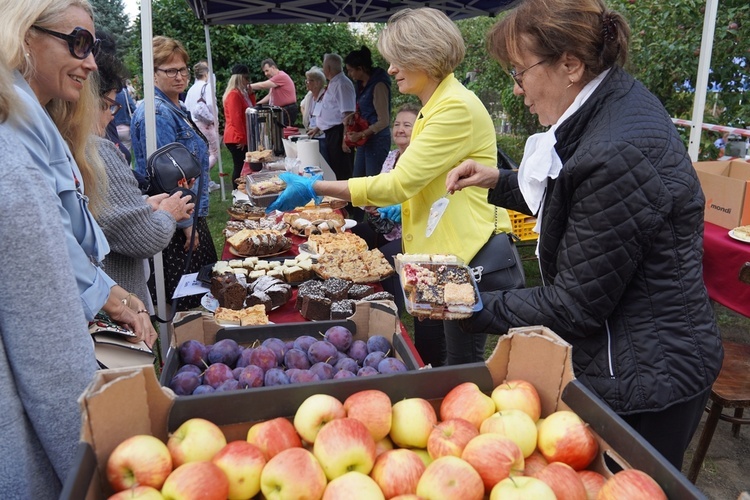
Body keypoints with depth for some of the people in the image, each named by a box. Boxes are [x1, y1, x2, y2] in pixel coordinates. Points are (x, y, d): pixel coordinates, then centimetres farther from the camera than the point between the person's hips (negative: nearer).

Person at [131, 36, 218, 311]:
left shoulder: (177, 109, 13)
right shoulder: (157, 113, -18)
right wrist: (186, 223, -18)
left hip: (191, 217, 10)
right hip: (176, 225, -10)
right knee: (185, 304, -1)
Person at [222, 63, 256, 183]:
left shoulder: (241, 93, 17)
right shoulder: (234, 94, -14)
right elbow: (235, 119, -20)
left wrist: (251, 93, 11)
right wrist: (241, 138, -19)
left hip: (241, 138, 10)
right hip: (237, 139, -10)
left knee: (243, 167, 10)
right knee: (239, 168, -8)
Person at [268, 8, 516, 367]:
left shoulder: (457, 108, -20)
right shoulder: (435, 105, 12)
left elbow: (398, 182, -25)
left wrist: (315, 188, -22)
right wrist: (406, 205, 14)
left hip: (471, 256, -10)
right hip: (442, 251, 10)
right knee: (427, 352, 19)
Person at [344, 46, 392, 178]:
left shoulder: (378, 85, -14)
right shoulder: (363, 84, 12)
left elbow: (383, 121, -16)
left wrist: (360, 134, -14)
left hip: (377, 139, -9)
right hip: (365, 139, 9)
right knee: (357, 179, 9)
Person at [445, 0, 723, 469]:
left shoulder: (618, 155, -31)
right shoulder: (620, 97, 0)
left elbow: (575, 306, -23)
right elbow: (575, 197, 17)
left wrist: (478, 310, -13)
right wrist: (500, 181, 7)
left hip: (644, 383, -9)